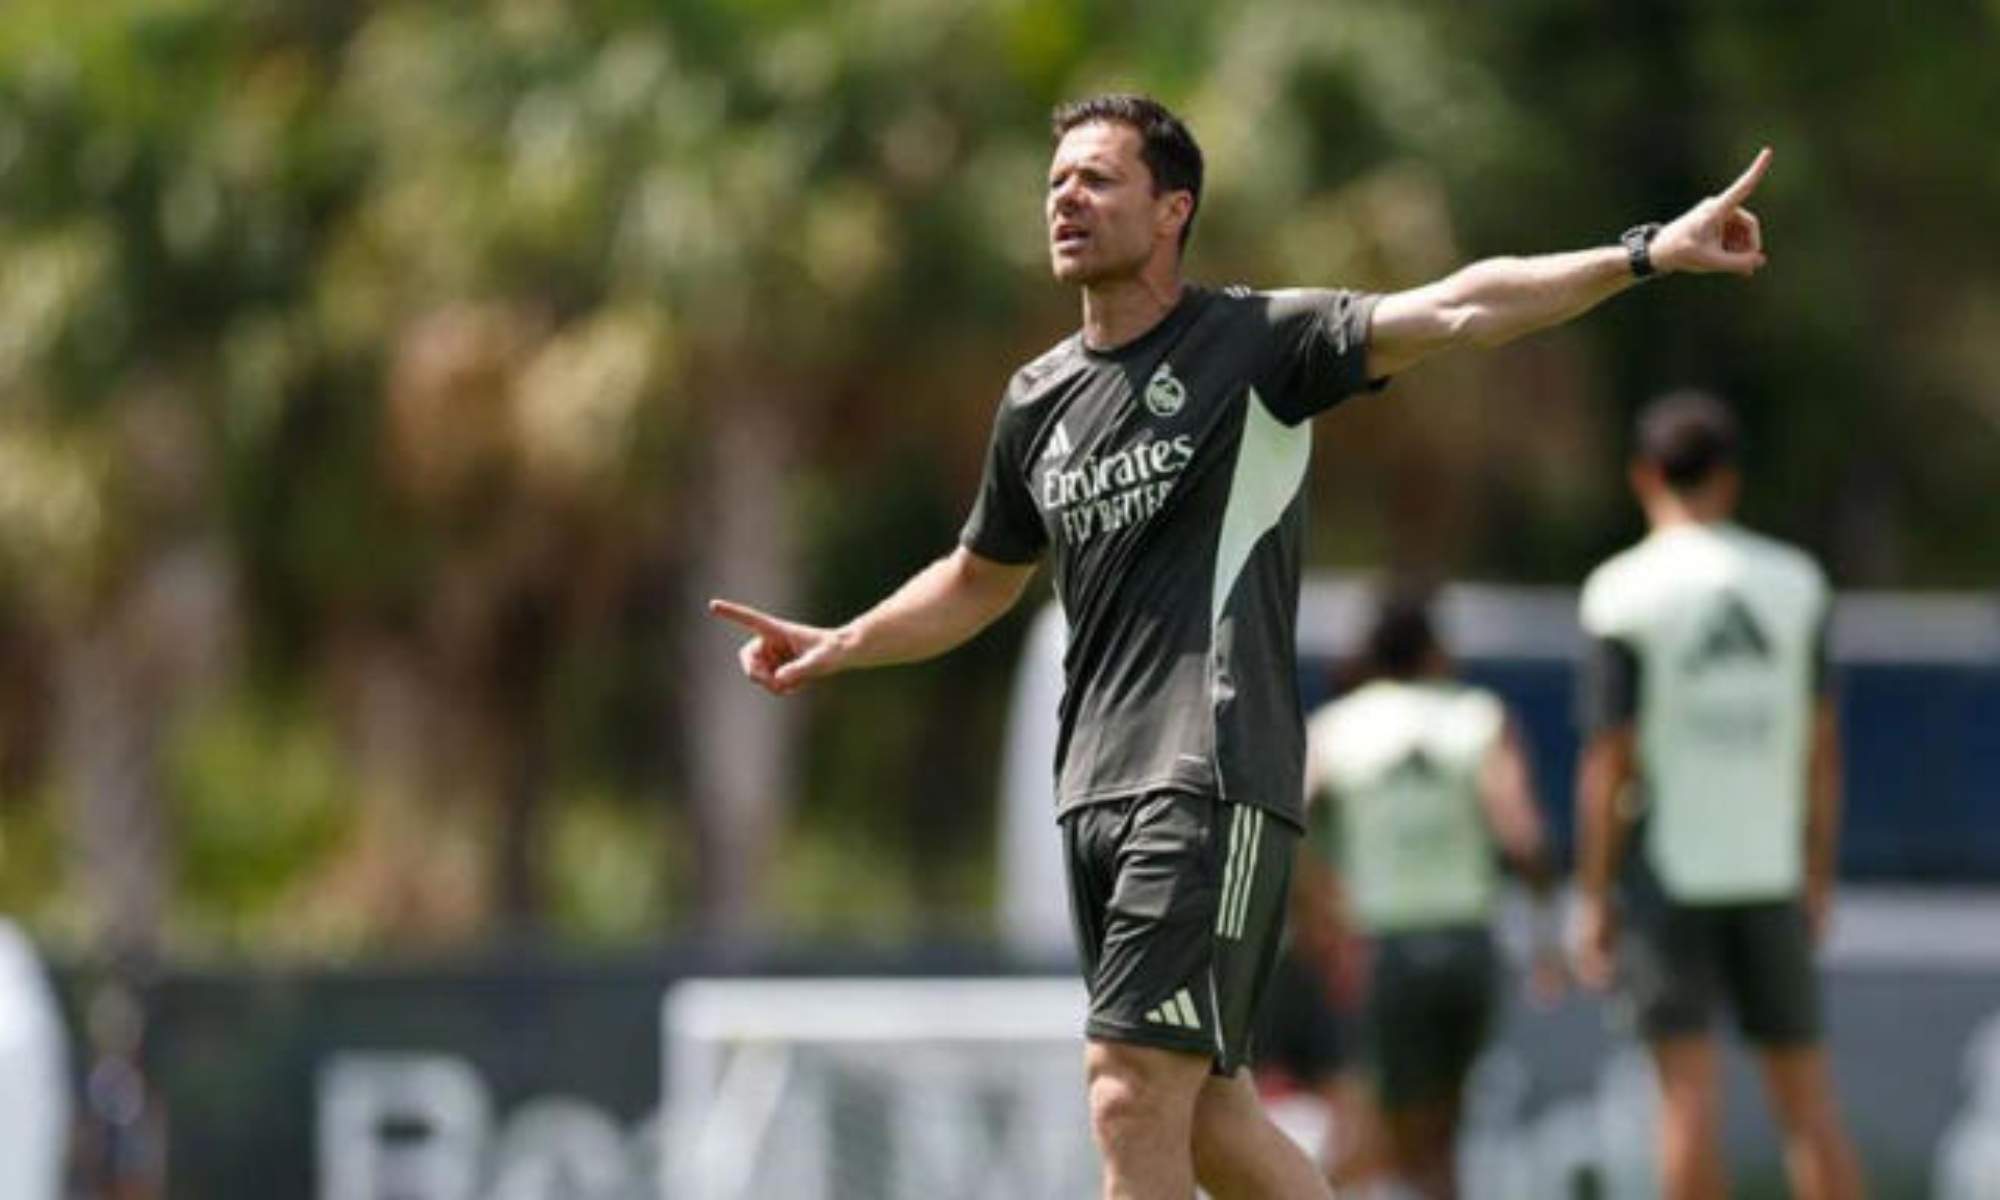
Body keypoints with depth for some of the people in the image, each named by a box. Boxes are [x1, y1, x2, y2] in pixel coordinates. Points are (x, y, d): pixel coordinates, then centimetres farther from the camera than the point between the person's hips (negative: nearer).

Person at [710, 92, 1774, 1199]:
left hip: (1212, 783, -7)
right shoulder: (1038, 402, 15)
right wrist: (836, 648, 21)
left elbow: (1450, 313, -16)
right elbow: (980, 580, 31)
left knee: (1132, 1099, -14)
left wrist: (1642, 255, -27)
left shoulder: (1255, 343, -4)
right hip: (1094, 791, 7)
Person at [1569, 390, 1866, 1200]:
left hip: (1669, 868, -3)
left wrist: (1593, 897, -2)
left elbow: (1609, 760, -8)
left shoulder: (1624, 592, -6)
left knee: (1689, 1091, -5)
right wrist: (1817, 877, 14)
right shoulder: (1796, 581, 4)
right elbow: (1823, 745, 6)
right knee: (1803, 1088, 7)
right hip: (1770, 868, 3)